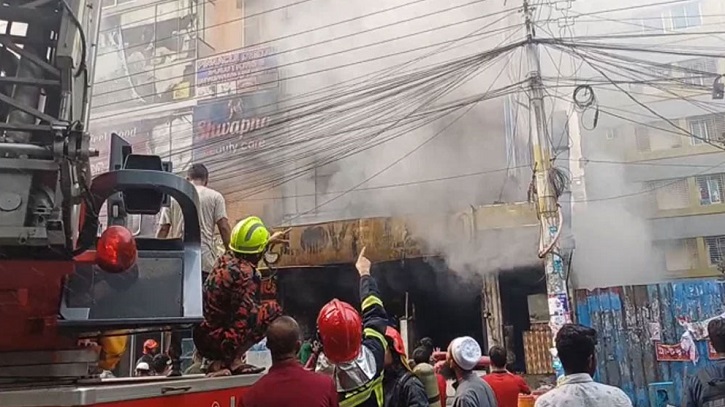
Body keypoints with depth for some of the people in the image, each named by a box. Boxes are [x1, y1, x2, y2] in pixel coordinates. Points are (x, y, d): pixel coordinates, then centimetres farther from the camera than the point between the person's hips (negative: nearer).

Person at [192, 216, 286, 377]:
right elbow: (245, 312, -24)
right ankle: (233, 361, -2)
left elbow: (250, 250, 28)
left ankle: (219, 361, 14)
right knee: (273, 309, -2)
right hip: (217, 341, -8)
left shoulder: (226, 257, 4)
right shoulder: (245, 273, -22)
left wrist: (269, 240, 44)